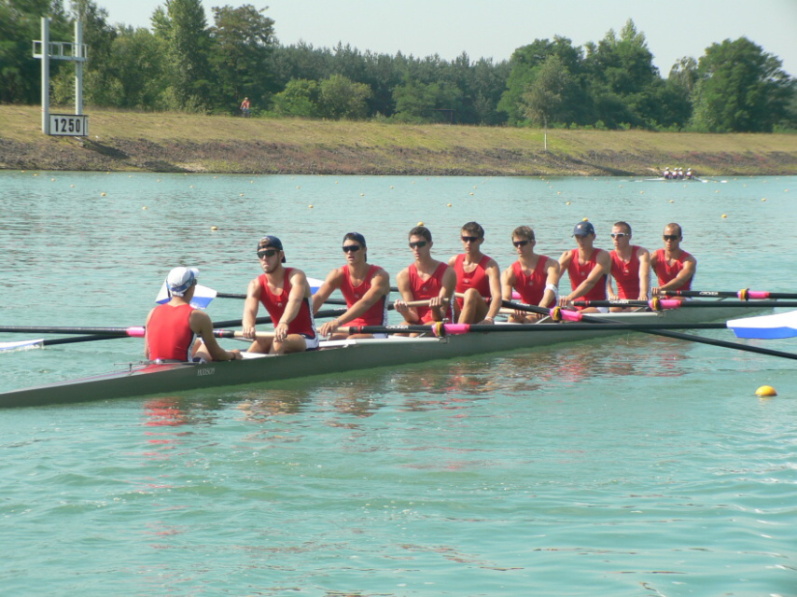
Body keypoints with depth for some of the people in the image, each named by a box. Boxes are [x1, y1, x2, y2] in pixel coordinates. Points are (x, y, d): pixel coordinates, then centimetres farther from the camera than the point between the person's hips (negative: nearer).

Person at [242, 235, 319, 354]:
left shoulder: (296, 276, -11)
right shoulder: (256, 285, 0)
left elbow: (295, 301, -33)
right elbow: (249, 309, -20)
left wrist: (284, 323, -56)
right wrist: (248, 325, -48)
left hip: (306, 339, -4)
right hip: (281, 335, 4)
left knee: (279, 342, -35)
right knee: (260, 343, -29)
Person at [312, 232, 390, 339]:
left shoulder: (379, 275, -14)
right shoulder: (338, 275, -1)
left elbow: (365, 303, -31)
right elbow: (318, 297, -17)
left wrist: (337, 322, -48)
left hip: (374, 331, -4)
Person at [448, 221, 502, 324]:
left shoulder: (490, 265, -8)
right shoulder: (454, 261, 7)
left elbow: (497, 296, -23)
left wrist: (489, 319, -41)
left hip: (480, 317, -4)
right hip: (457, 315, 4)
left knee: (471, 293, -32)